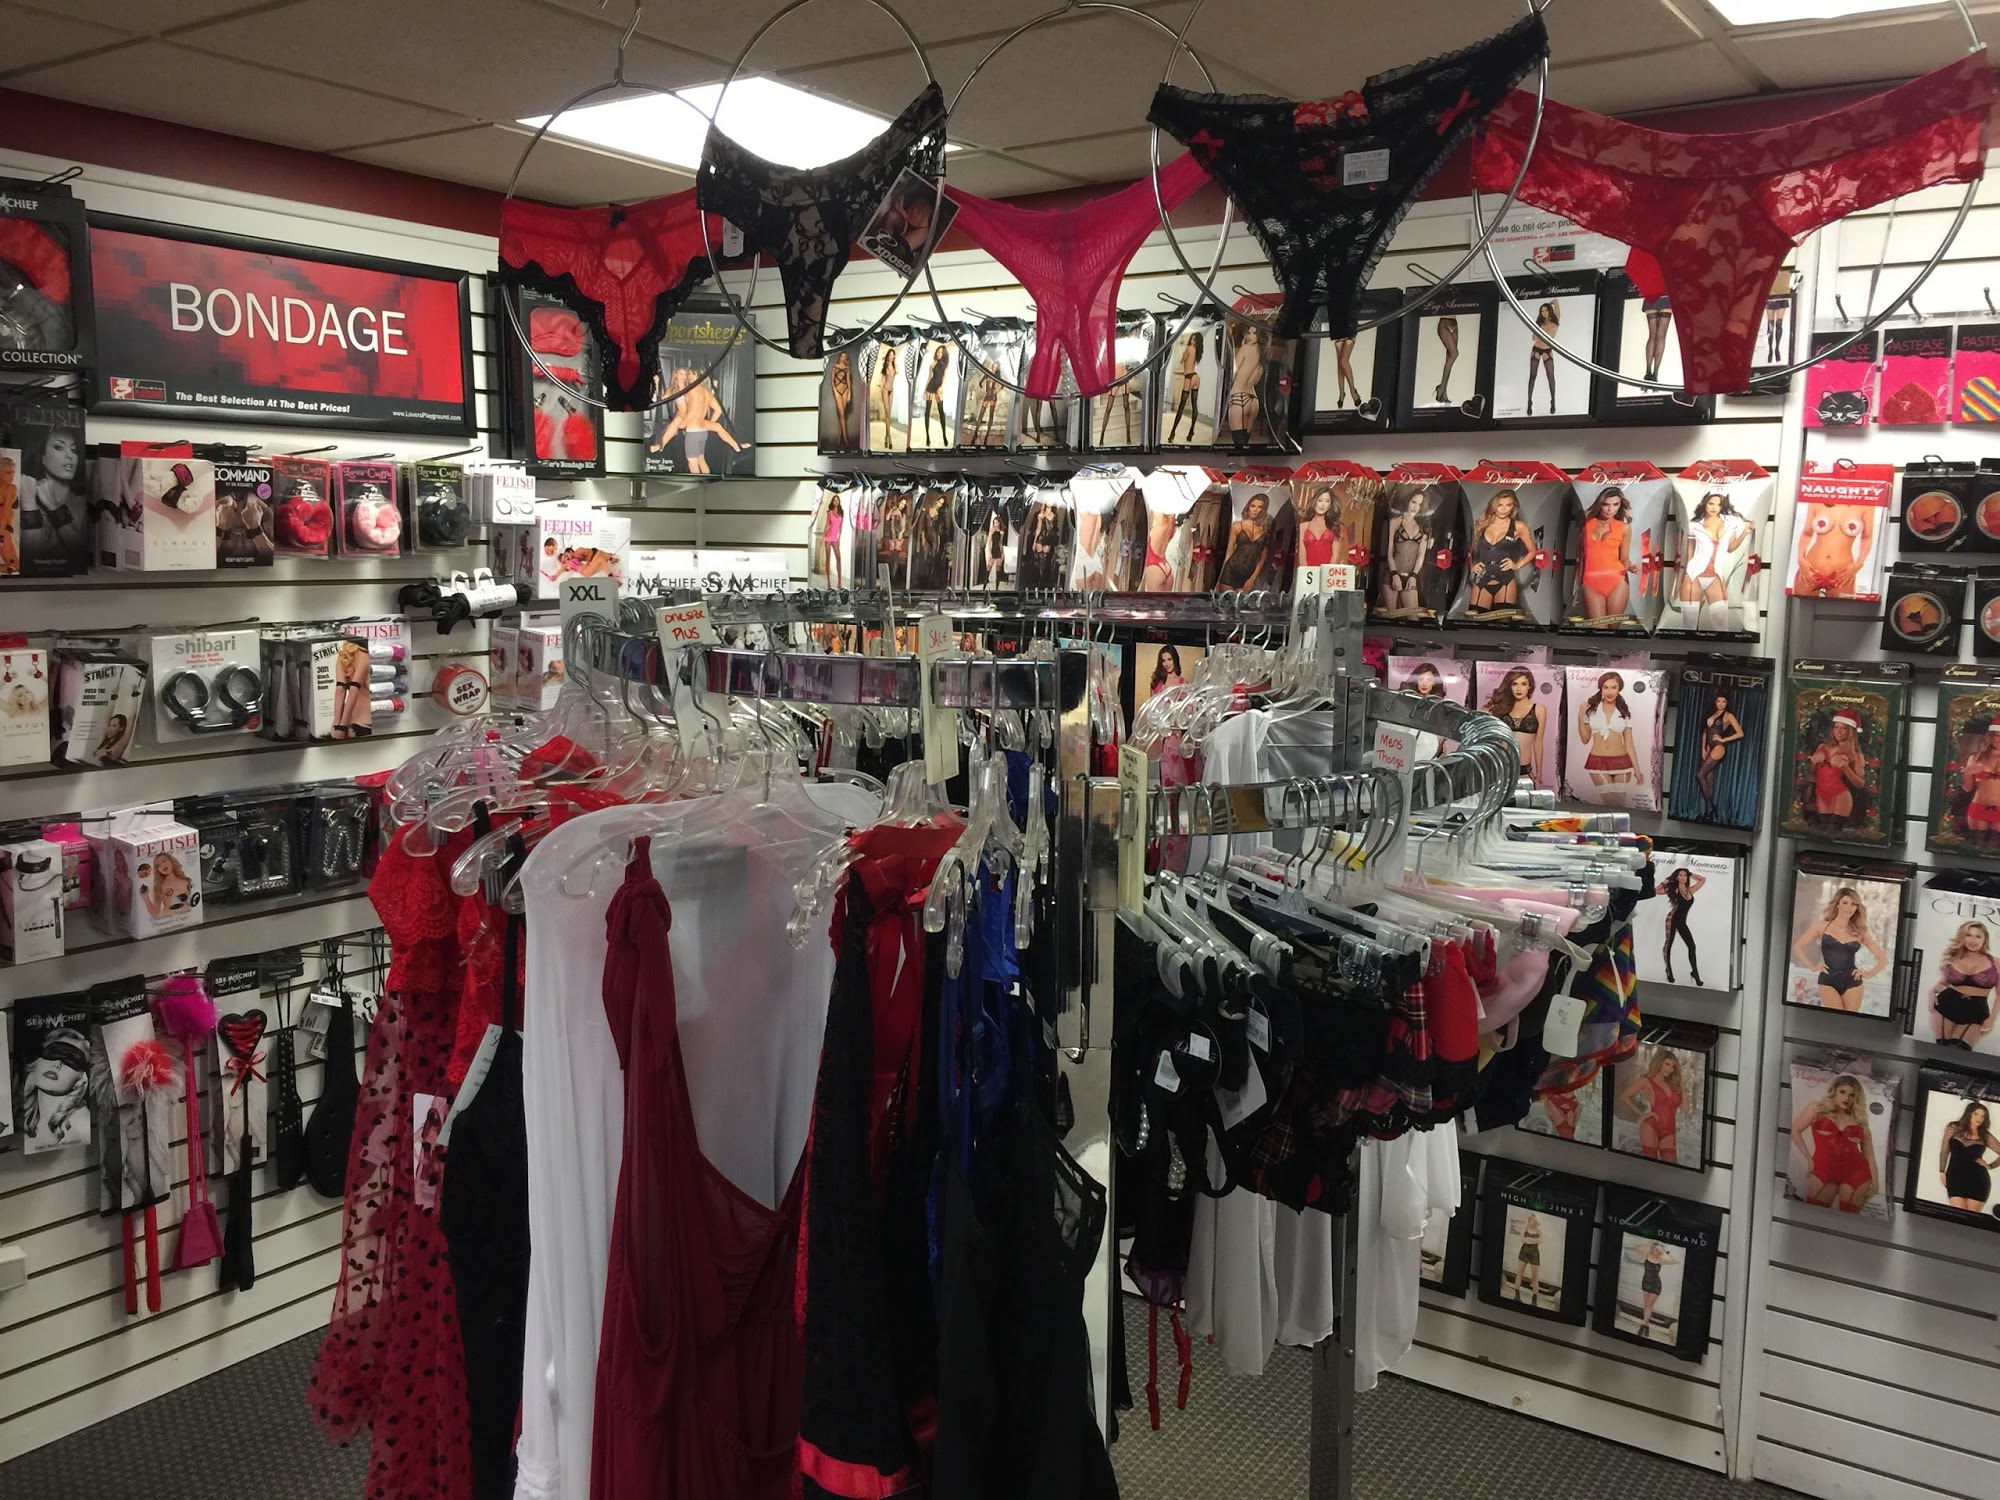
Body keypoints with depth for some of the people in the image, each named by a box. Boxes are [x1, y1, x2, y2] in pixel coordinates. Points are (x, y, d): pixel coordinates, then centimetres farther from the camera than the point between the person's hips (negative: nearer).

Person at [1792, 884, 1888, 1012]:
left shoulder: (1859, 931, 8)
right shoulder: (1823, 925, 4)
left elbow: (1883, 959, 15)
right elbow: (1798, 947, 6)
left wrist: (1869, 973, 3)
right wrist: (1812, 966, 0)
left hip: (1852, 983, 2)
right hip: (1828, 981, -2)